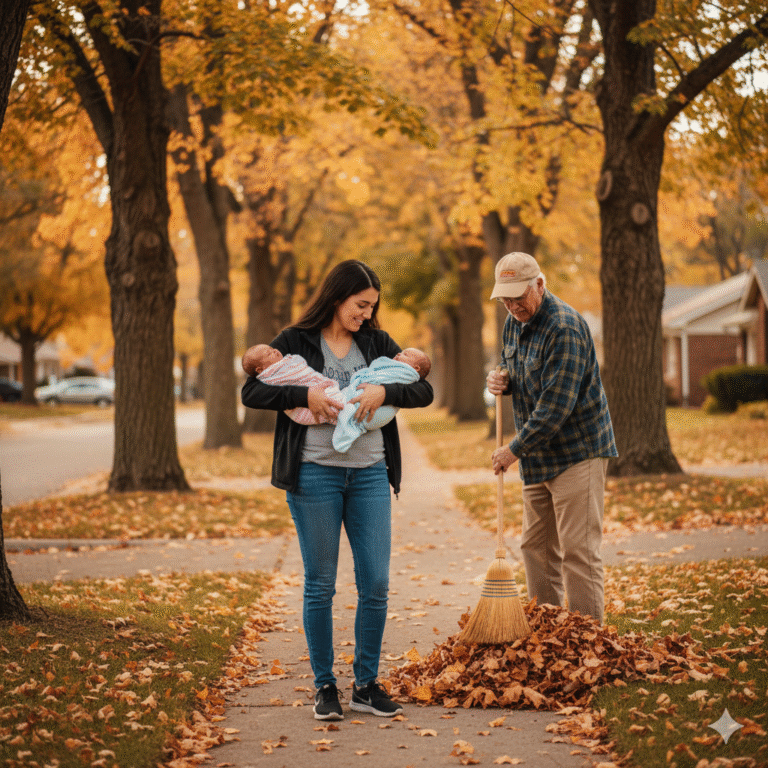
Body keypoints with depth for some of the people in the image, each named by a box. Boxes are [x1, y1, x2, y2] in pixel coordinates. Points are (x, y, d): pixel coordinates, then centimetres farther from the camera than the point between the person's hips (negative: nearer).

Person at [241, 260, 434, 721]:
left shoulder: (377, 343, 11)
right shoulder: (295, 342, 2)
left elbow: (424, 391, 6)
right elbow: (252, 393, -5)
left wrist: (384, 392, -13)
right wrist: (305, 395, -18)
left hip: (370, 474, 3)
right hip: (314, 473, -3)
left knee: (376, 584, 1)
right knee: (320, 584, 3)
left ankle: (367, 684, 13)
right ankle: (325, 686, 13)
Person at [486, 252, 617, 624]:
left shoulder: (564, 328, -21)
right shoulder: (515, 321, 8)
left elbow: (556, 405, -25)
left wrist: (515, 449, -19)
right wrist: (501, 380, 1)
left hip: (576, 451, -9)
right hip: (538, 454, 9)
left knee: (578, 551, -9)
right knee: (536, 547, 14)